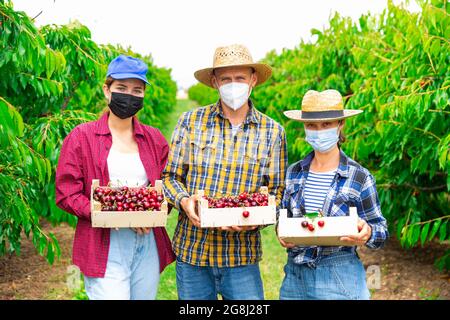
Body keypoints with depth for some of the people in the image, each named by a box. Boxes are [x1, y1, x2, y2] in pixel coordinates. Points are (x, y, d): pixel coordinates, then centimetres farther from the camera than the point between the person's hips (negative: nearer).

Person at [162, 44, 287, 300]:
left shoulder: (272, 132, 4)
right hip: (192, 251, 0)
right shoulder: (191, 122, 2)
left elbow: (277, 191, 4)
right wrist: (184, 200, -15)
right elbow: (170, 176, 5)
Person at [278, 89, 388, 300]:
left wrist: (366, 233, -22)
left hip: (339, 281, -3)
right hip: (295, 276, 4)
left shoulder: (359, 177, -5)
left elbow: (381, 229, -1)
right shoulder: (294, 173, 5)